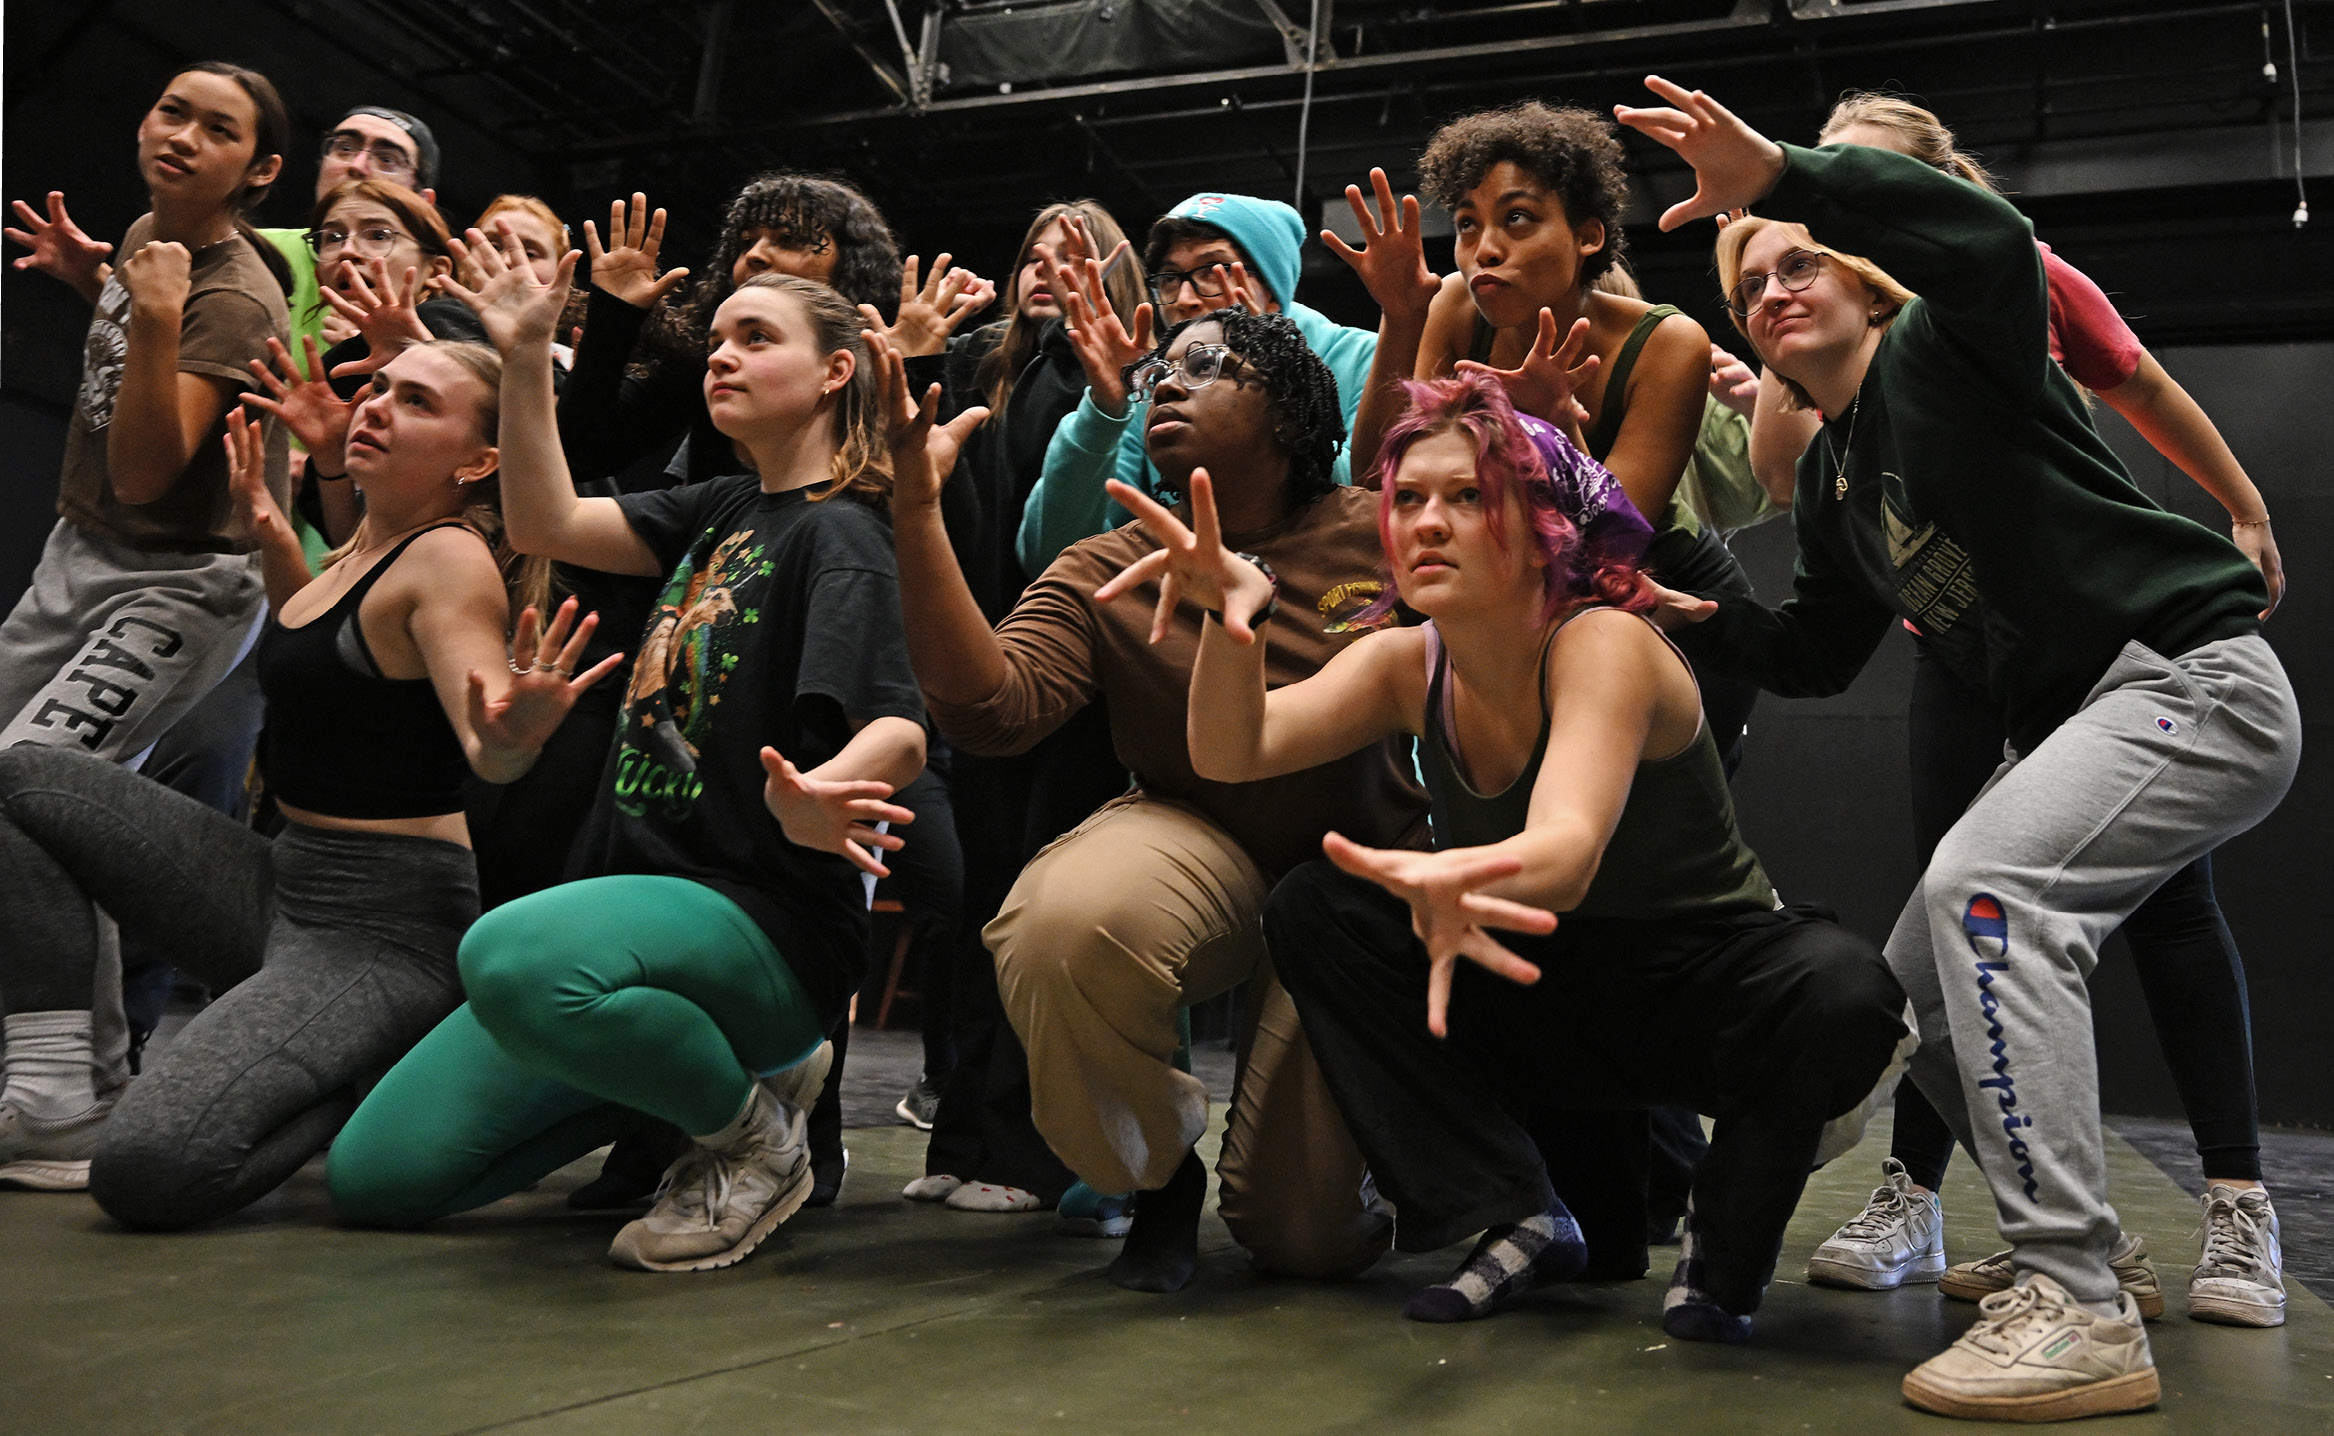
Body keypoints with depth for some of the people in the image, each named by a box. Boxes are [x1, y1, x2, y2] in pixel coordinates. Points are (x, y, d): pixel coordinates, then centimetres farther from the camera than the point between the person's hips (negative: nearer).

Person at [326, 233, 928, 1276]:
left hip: (765, 918, -8)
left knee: (515, 955, -41)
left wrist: (815, 799, -45)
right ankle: (702, 1061, 14)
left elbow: (899, 729, -23)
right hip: (644, 893, 8)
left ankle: (754, 1133, -12)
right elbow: (546, 523, 16)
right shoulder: (720, 511, 17)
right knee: (373, 1176, 2)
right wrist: (526, 358, 9)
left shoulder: (838, 534, -8)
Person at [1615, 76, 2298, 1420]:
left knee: (1983, 888, -30)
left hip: (2194, 676, -9)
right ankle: (2073, 1256, 18)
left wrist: (1783, 175, -36)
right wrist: (1706, 621, 5)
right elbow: (1821, 653, 22)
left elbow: (1993, 246, -30)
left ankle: (2081, 1312, -27)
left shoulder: (1945, 349, -6)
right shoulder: (1830, 478, 16)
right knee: (1919, 988, 5)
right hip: (2071, 720, 10)